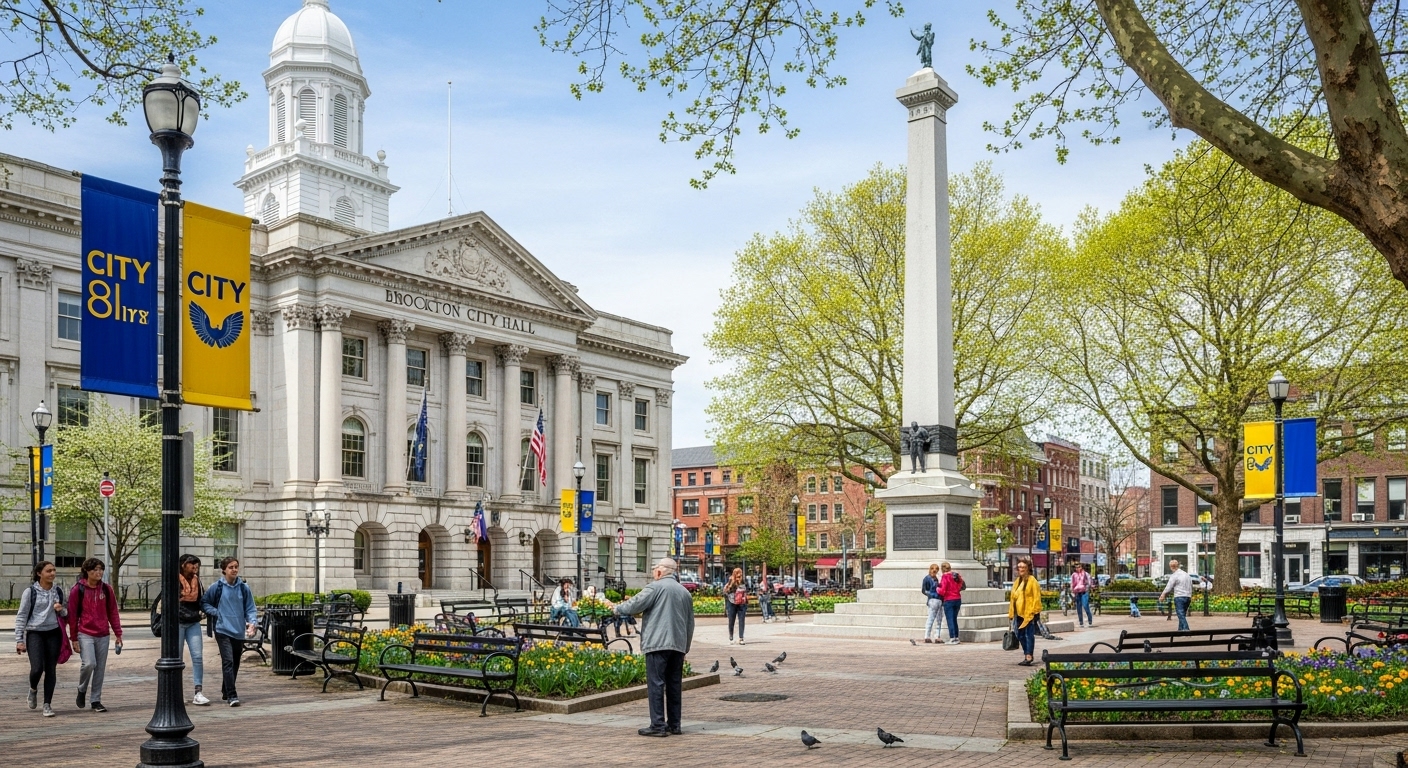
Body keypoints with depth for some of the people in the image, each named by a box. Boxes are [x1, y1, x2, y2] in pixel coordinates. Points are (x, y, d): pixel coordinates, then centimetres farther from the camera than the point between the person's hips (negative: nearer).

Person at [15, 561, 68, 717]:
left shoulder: (58, 591, 8)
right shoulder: (30, 592, -4)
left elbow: (65, 614, 20)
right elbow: (21, 616, -2)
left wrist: (61, 610, -5)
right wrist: (19, 640, -7)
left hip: (53, 633, 3)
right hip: (34, 633, -3)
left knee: (51, 670, 1)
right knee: (37, 668, -15)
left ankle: (47, 704, 10)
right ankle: (33, 689, 18)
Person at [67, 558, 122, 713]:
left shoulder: (106, 589, 6)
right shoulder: (78, 590, -3)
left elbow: (113, 612, 10)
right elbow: (72, 615, -1)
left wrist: (118, 634, 7)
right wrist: (74, 638, -3)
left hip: (103, 635, 3)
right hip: (85, 634, -3)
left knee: (100, 669, 4)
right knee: (89, 663, -18)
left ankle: (96, 700, 16)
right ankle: (82, 690, 9)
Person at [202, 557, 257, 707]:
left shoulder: (244, 588, 4)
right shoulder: (217, 587, -1)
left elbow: (250, 609, 6)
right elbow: (204, 603, 9)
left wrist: (251, 622, -11)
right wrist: (217, 613, -5)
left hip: (239, 632, 3)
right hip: (223, 631, -3)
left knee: (235, 664, 13)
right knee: (228, 662, -15)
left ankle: (226, 693, 31)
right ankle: (232, 696, -17)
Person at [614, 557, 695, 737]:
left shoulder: (656, 587, -5)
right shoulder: (685, 592, 16)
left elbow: (634, 605, -10)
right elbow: (690, 623, 19)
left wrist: (618, 608, 9)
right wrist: (686, 647, 24)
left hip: (658, 643, -7)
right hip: (678, 645, 7)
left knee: (656, 684, -5)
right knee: (674, 685, 12)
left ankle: (658, 725, -7)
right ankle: (674, 724, 15)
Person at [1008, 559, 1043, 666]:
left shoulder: (1032, 580, -7)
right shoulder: (1017, 581, 15)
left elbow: (1036, 597, -11)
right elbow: (1013, 597, 18)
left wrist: (1034, 611, -16)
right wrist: (1011, 612, 15)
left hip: (1029, 613, -8)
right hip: (1019, 612, 8)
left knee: (1029, 634, -7)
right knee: (1021, 635, 11)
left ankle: (1028, 657, -7)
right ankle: (1026, 655, 23)